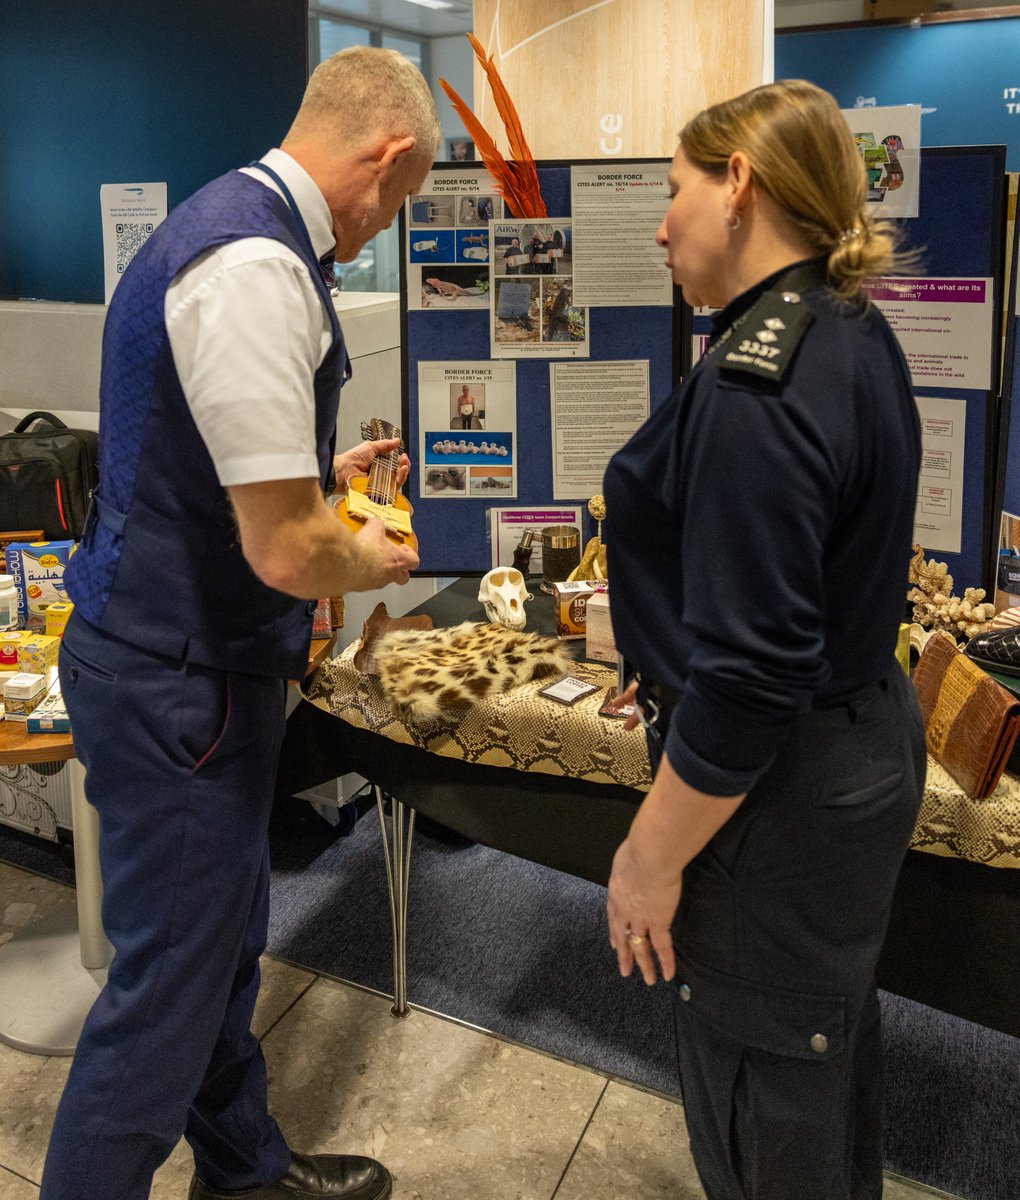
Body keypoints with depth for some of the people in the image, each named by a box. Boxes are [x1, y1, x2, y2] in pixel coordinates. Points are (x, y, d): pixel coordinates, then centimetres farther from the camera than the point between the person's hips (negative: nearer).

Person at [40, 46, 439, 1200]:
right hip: (178, 682, -11)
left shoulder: (224, 219, 9)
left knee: (223, 941, 24)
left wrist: (316, 472, 24)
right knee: (168, 981, 5)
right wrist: (374, 559, -6)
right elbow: (287, 553, -25)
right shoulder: (256, 267, -24)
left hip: (176, 659, 11)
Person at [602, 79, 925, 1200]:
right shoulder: (854, 333, 5)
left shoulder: (756, 381, -27)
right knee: (828, 1046, 28)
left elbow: (751, 674, -29)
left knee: (759, 1102, 11)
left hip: (773, 790, -10)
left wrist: (652, 856, -18)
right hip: (862, 739, 10)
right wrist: (675, 663, 23)